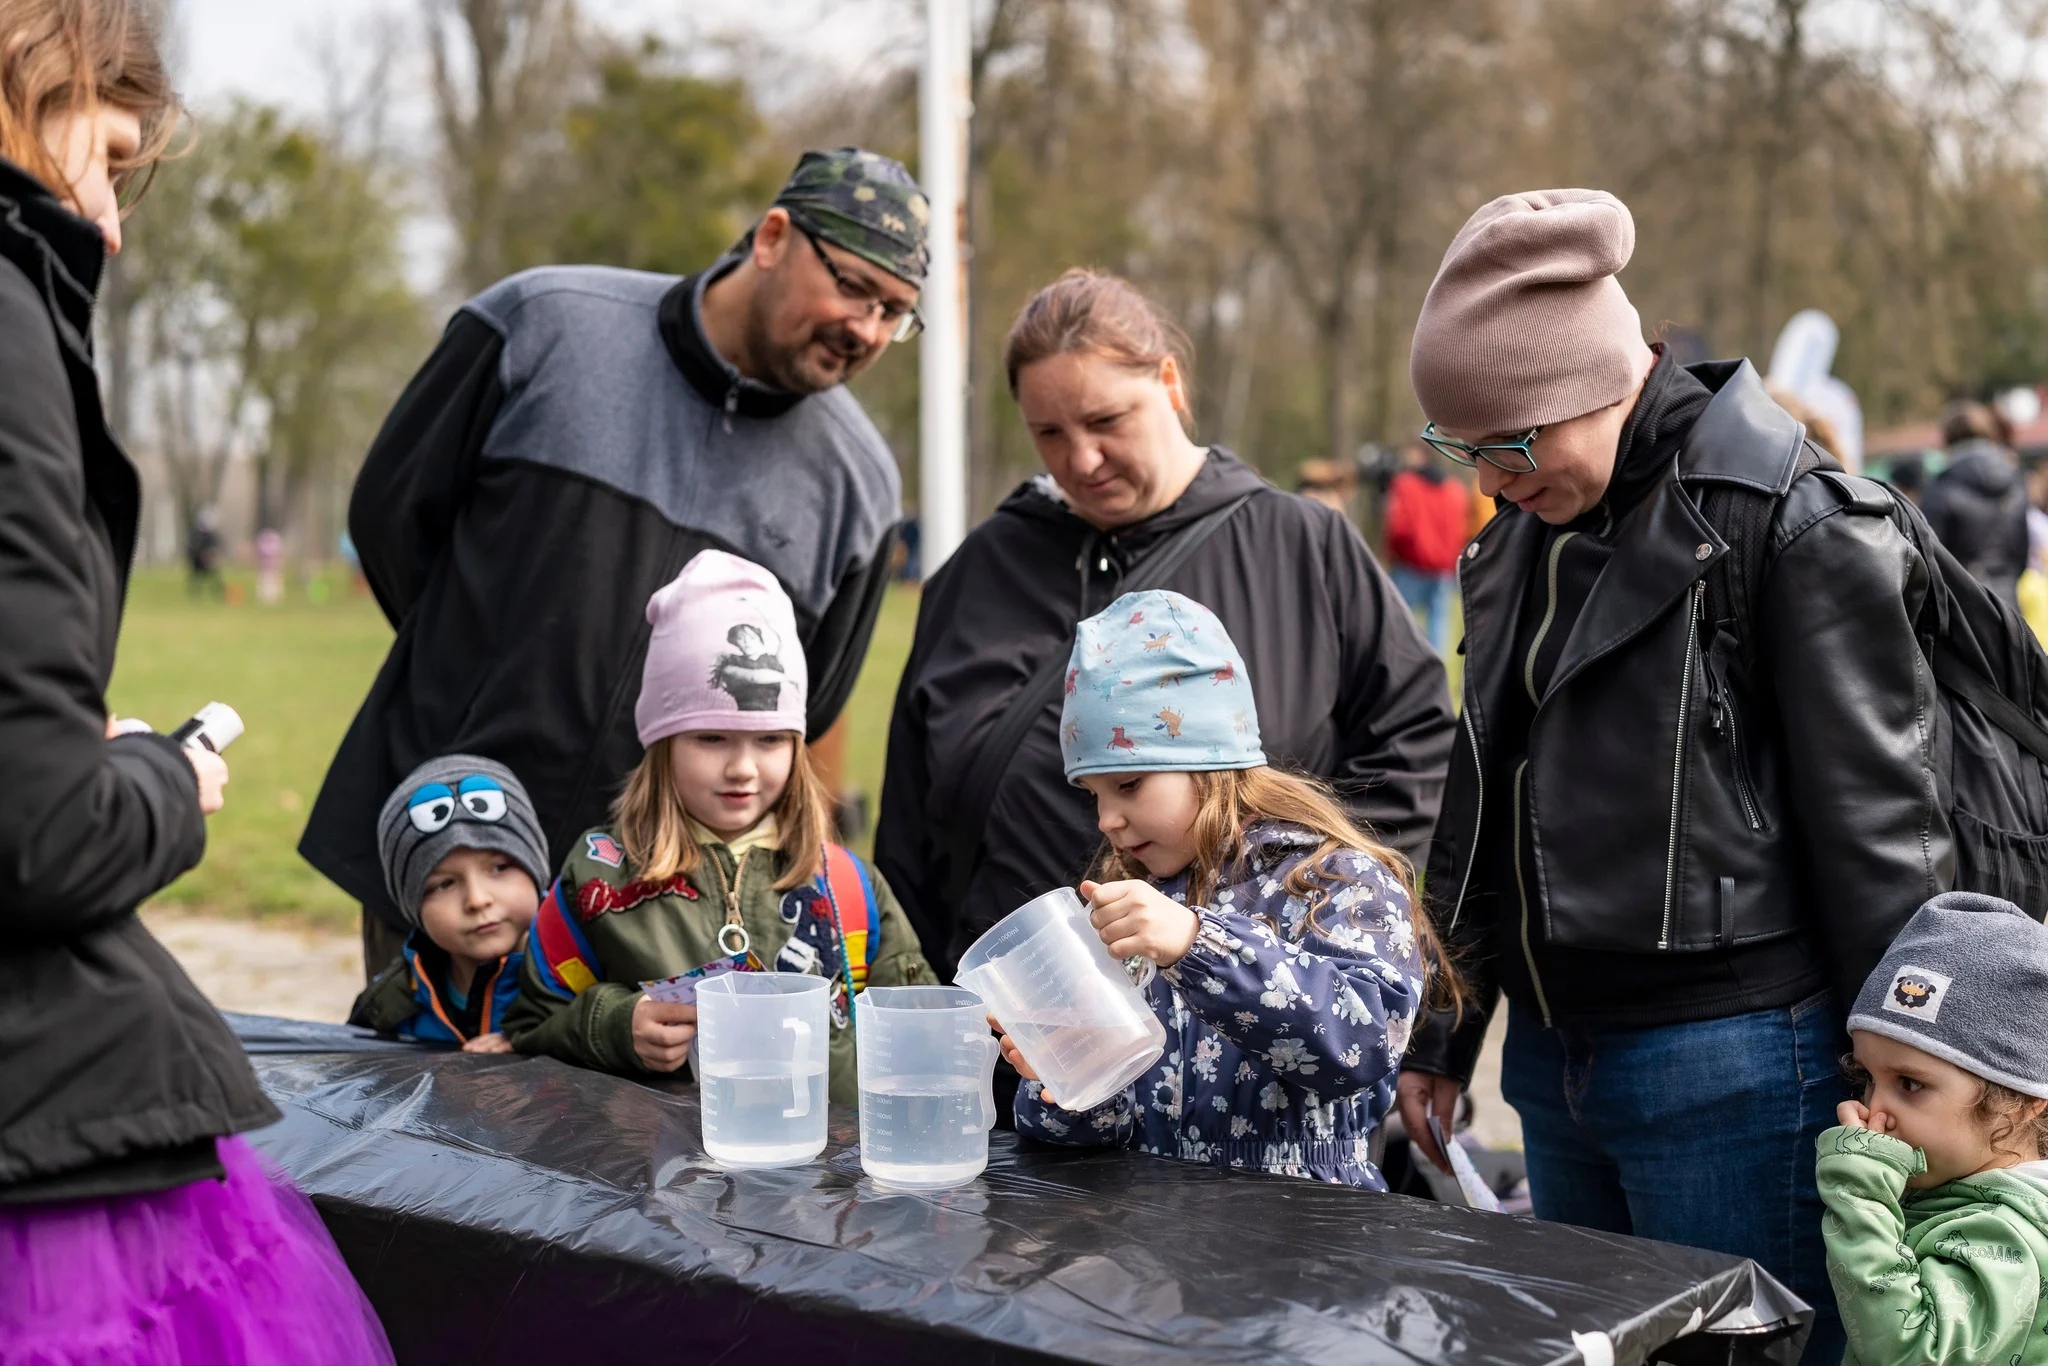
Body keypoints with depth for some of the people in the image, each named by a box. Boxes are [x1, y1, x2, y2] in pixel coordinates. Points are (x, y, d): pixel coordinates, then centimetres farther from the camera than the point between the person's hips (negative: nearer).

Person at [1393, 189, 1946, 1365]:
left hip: (1733, 1065, -7)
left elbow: (1877, 824, -12)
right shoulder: (1523, 540, 13)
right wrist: (1442, 1036, 22)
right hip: (1555, 1054, 8)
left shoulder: (1796, 528, -11)